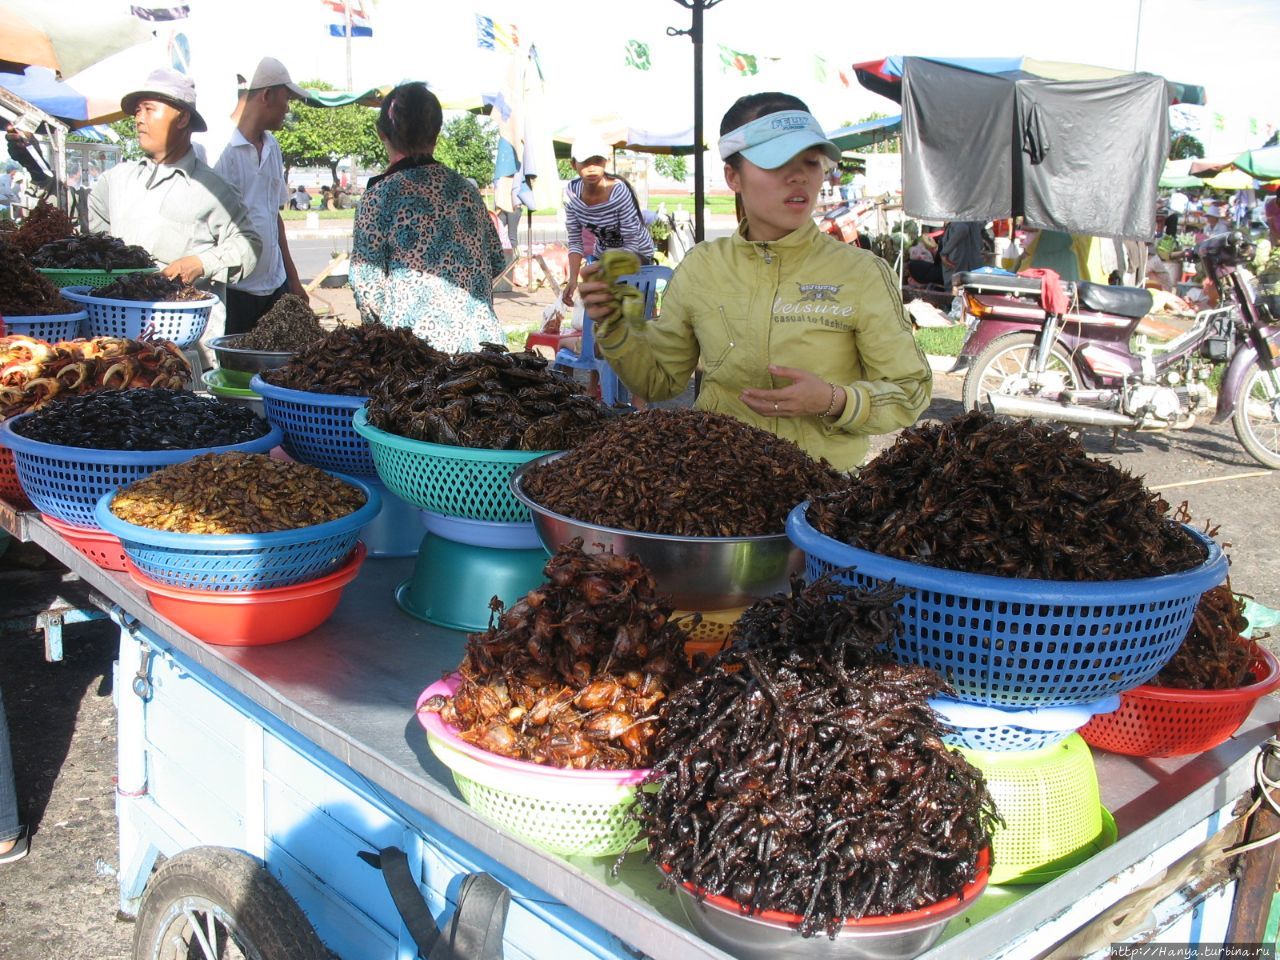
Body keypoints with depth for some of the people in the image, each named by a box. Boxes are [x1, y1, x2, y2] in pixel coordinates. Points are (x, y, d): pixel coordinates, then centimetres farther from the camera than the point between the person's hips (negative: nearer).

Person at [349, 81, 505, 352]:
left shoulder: (380, 195, -6)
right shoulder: (465, 188, 7)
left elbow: (366, 282, -7)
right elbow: (496, 261, 13)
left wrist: (380, 326, 10)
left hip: (417, 340, -4)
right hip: (479, 337, 4)